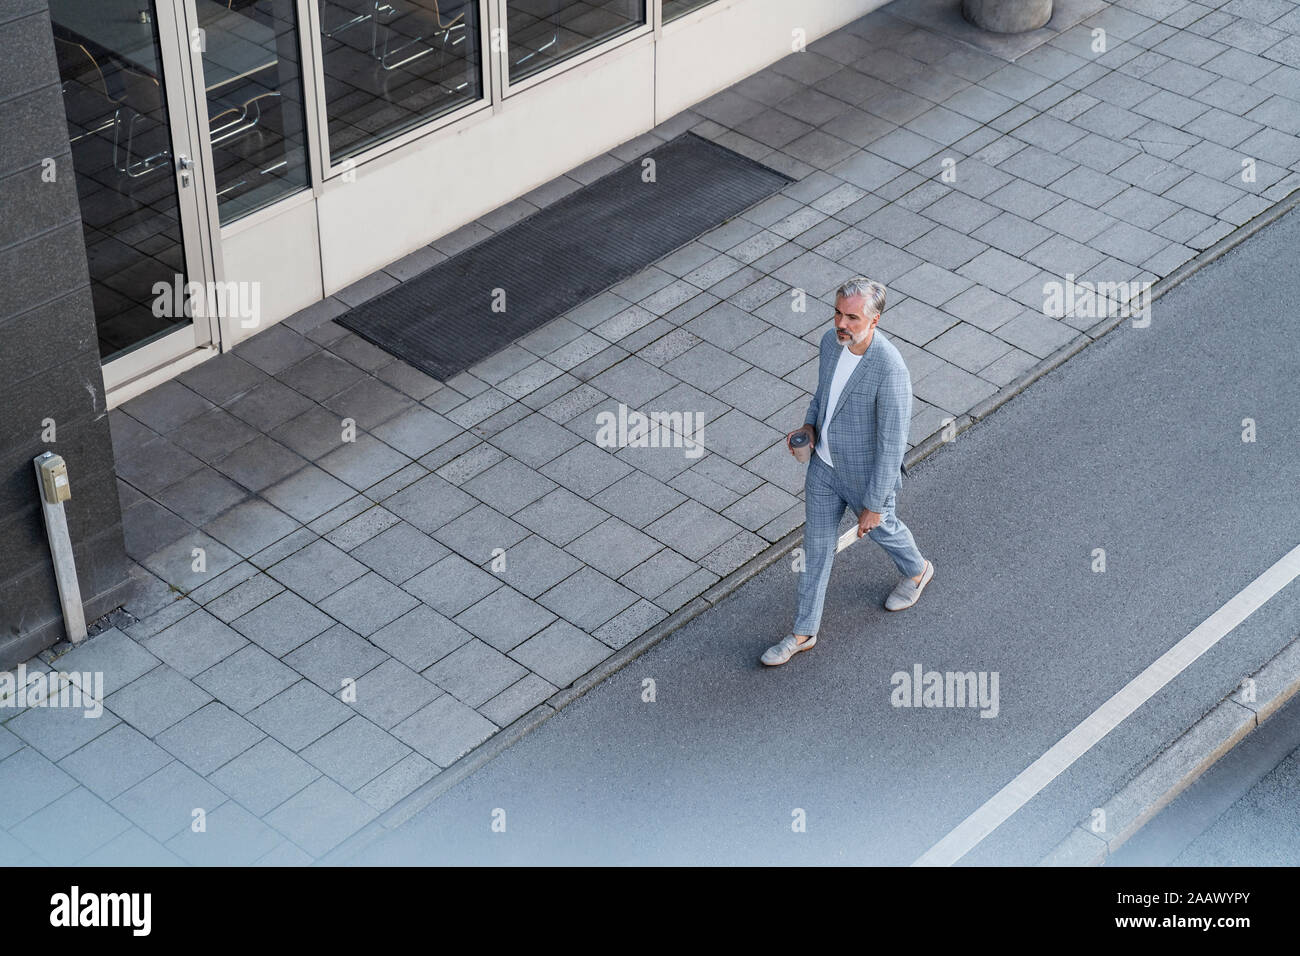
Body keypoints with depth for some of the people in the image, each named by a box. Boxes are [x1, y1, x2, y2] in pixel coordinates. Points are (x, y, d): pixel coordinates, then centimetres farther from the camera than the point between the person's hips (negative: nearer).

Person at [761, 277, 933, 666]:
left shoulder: (890, 370, -37)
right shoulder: (831, 340, -14)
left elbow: (892, 444, -28)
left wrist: (874, 505, -22)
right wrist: (809, 426, -6)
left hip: (866, 474, -6)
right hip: (824, 463, 6)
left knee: (880, 528, 25)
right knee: (816, 545, 16)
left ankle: (916, 570, 59)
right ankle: (804, 632, 32)